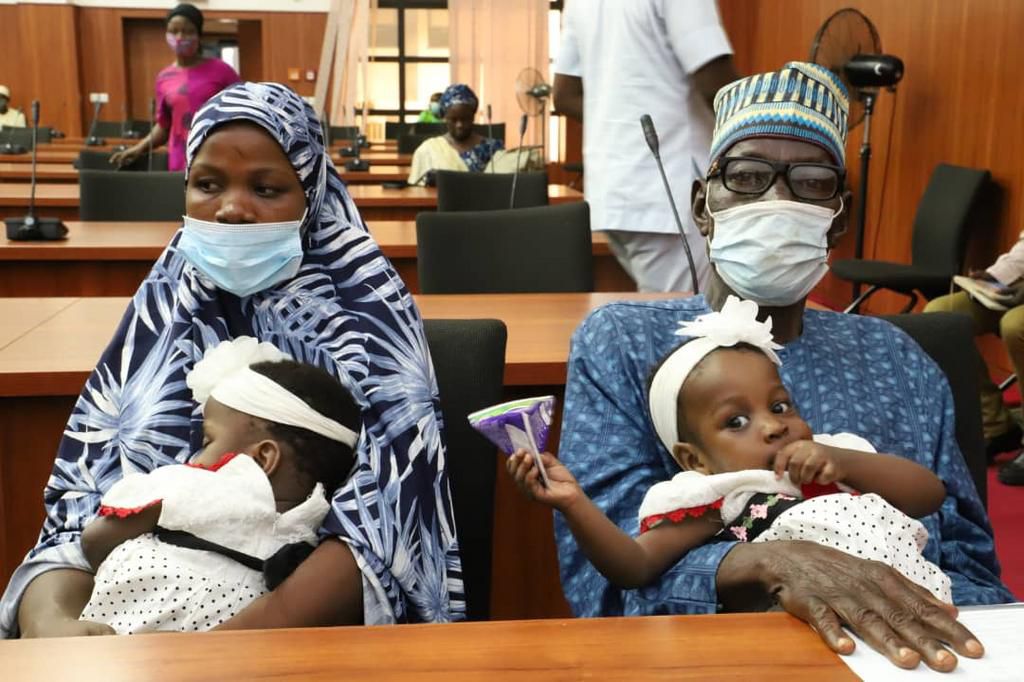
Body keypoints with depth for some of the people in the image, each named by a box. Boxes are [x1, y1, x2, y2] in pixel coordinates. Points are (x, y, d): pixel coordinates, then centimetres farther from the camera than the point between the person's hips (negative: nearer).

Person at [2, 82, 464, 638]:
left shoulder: (366, 313, -5)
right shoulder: (163, 310, 5)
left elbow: (380, 518, -15)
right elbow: (79, 503, 0)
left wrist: (237, 641, -29)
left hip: (320, 622, -2)